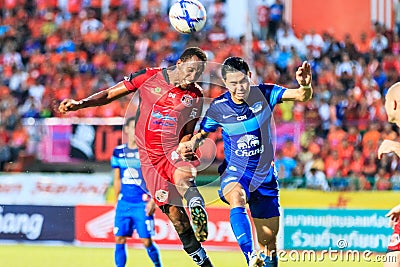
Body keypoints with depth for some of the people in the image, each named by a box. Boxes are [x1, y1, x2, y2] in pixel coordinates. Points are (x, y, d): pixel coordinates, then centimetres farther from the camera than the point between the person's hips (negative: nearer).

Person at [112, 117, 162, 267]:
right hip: (124, 203, 4)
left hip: (142, 204, -4)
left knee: (146, 242, -4)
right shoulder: (118, 152, 9)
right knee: (119, 240, -1)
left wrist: (153, 201, -11)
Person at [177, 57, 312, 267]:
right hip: (235, 172, -2)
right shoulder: (217, 108, -9)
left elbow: (303, 96, -20)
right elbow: (202, 133, 9)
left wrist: (305, 86, -43)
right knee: (237, 199, -39)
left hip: (264, 175, 2)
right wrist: (191, 145, -13)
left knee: (269, 245, 5)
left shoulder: (264, 94, -10)